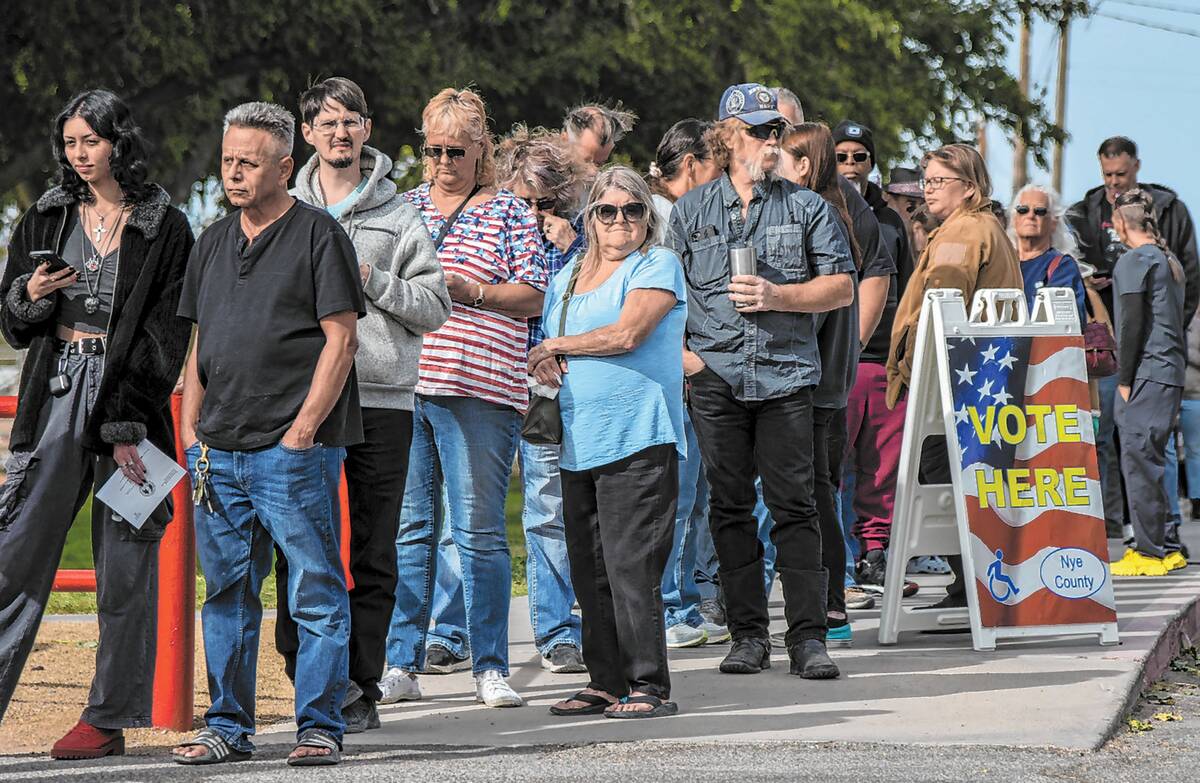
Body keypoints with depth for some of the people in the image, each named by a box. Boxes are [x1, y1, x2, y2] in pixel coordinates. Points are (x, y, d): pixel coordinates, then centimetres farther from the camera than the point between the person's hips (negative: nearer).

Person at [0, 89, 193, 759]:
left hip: (130, 402, -3)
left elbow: (168, 334, -4)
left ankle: (111, 718, 8)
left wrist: (128, 419, -12)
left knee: (125, 565, 1)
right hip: (54, 399, 3)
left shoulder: (164, 228, 0)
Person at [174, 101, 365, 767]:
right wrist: (191, 428, 10)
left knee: (316, 596, -3)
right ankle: (227, 728, 17)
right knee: (227, 593, 10)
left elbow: (340, 338, -8)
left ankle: (319, 728, 1)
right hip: (219, 454, 6)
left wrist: (305, 426, -14)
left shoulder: (318, 235, -3)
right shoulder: (214, 243, 17)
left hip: (295, 448, -6)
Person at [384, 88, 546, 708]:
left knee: (479, 530, -4)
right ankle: (402, 659, 10)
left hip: (479, 389, -3)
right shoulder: (406, 205, 17)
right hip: (400, 385, 4)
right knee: (407, 526, 4)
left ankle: (490, 666, 1)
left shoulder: (509, 213, 6)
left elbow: (534, 298, 1)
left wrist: (470, 291, -12)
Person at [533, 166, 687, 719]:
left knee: (630, 565, -11)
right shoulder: (567, 277, 21)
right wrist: (544, 366, 2)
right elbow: (549, 353, 27)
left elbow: (628, 333, -14)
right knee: (589, 569, 6)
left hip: (638, 440, -7)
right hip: (578, 442, 7)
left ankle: (649, 685, -7)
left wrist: (556, 347, -2)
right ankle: (606, 682, 13)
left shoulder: (658, 266, 0)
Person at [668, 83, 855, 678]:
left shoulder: (807, 207, 8)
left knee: (793, 505, -5)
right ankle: (748, 635, 10)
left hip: (786, 376, -1)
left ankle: (808, 636, -5)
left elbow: (841, 287, 4)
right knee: (729, 507, 3)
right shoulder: (690, 211, 10)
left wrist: (778, 297, -9)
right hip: (716, 378, 1)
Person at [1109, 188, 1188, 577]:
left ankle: (1149, 552, -7)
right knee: (1147, 458, 13)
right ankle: (1154, 545, 15)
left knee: (1139, 457, -7)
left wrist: (1125, 380, -9)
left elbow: (1132, 323, -14)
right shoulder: (1169, 260, 17)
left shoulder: (1133, 261, -9)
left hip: (1147, 372, -9)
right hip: (1172, 370, 9)